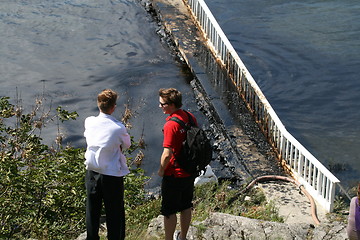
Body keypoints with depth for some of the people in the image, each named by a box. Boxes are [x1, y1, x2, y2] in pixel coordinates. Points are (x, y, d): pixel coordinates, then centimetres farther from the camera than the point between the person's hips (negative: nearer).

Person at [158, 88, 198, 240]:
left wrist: (161, 170, -9)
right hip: (190, 172, 8)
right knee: (186, 207, 20)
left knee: (169, 211, 8)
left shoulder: (171, 125, -25)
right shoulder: (190, 117, -1)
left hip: (174, 175, -8)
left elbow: (167, 154, -26)